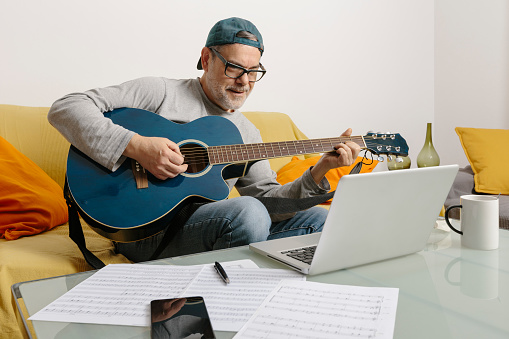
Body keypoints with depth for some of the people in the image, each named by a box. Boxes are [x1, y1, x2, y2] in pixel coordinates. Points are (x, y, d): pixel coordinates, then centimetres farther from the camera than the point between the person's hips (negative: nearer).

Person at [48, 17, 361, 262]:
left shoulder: (247, 133, 14)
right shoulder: (161, 93, -3)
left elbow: (267, 198, 9)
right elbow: (65, 109, -10)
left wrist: (320, 171, -4)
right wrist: (136, 145, -24)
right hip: (147, 230, -6)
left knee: (321, 221, 2)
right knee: (248, 213, -34)